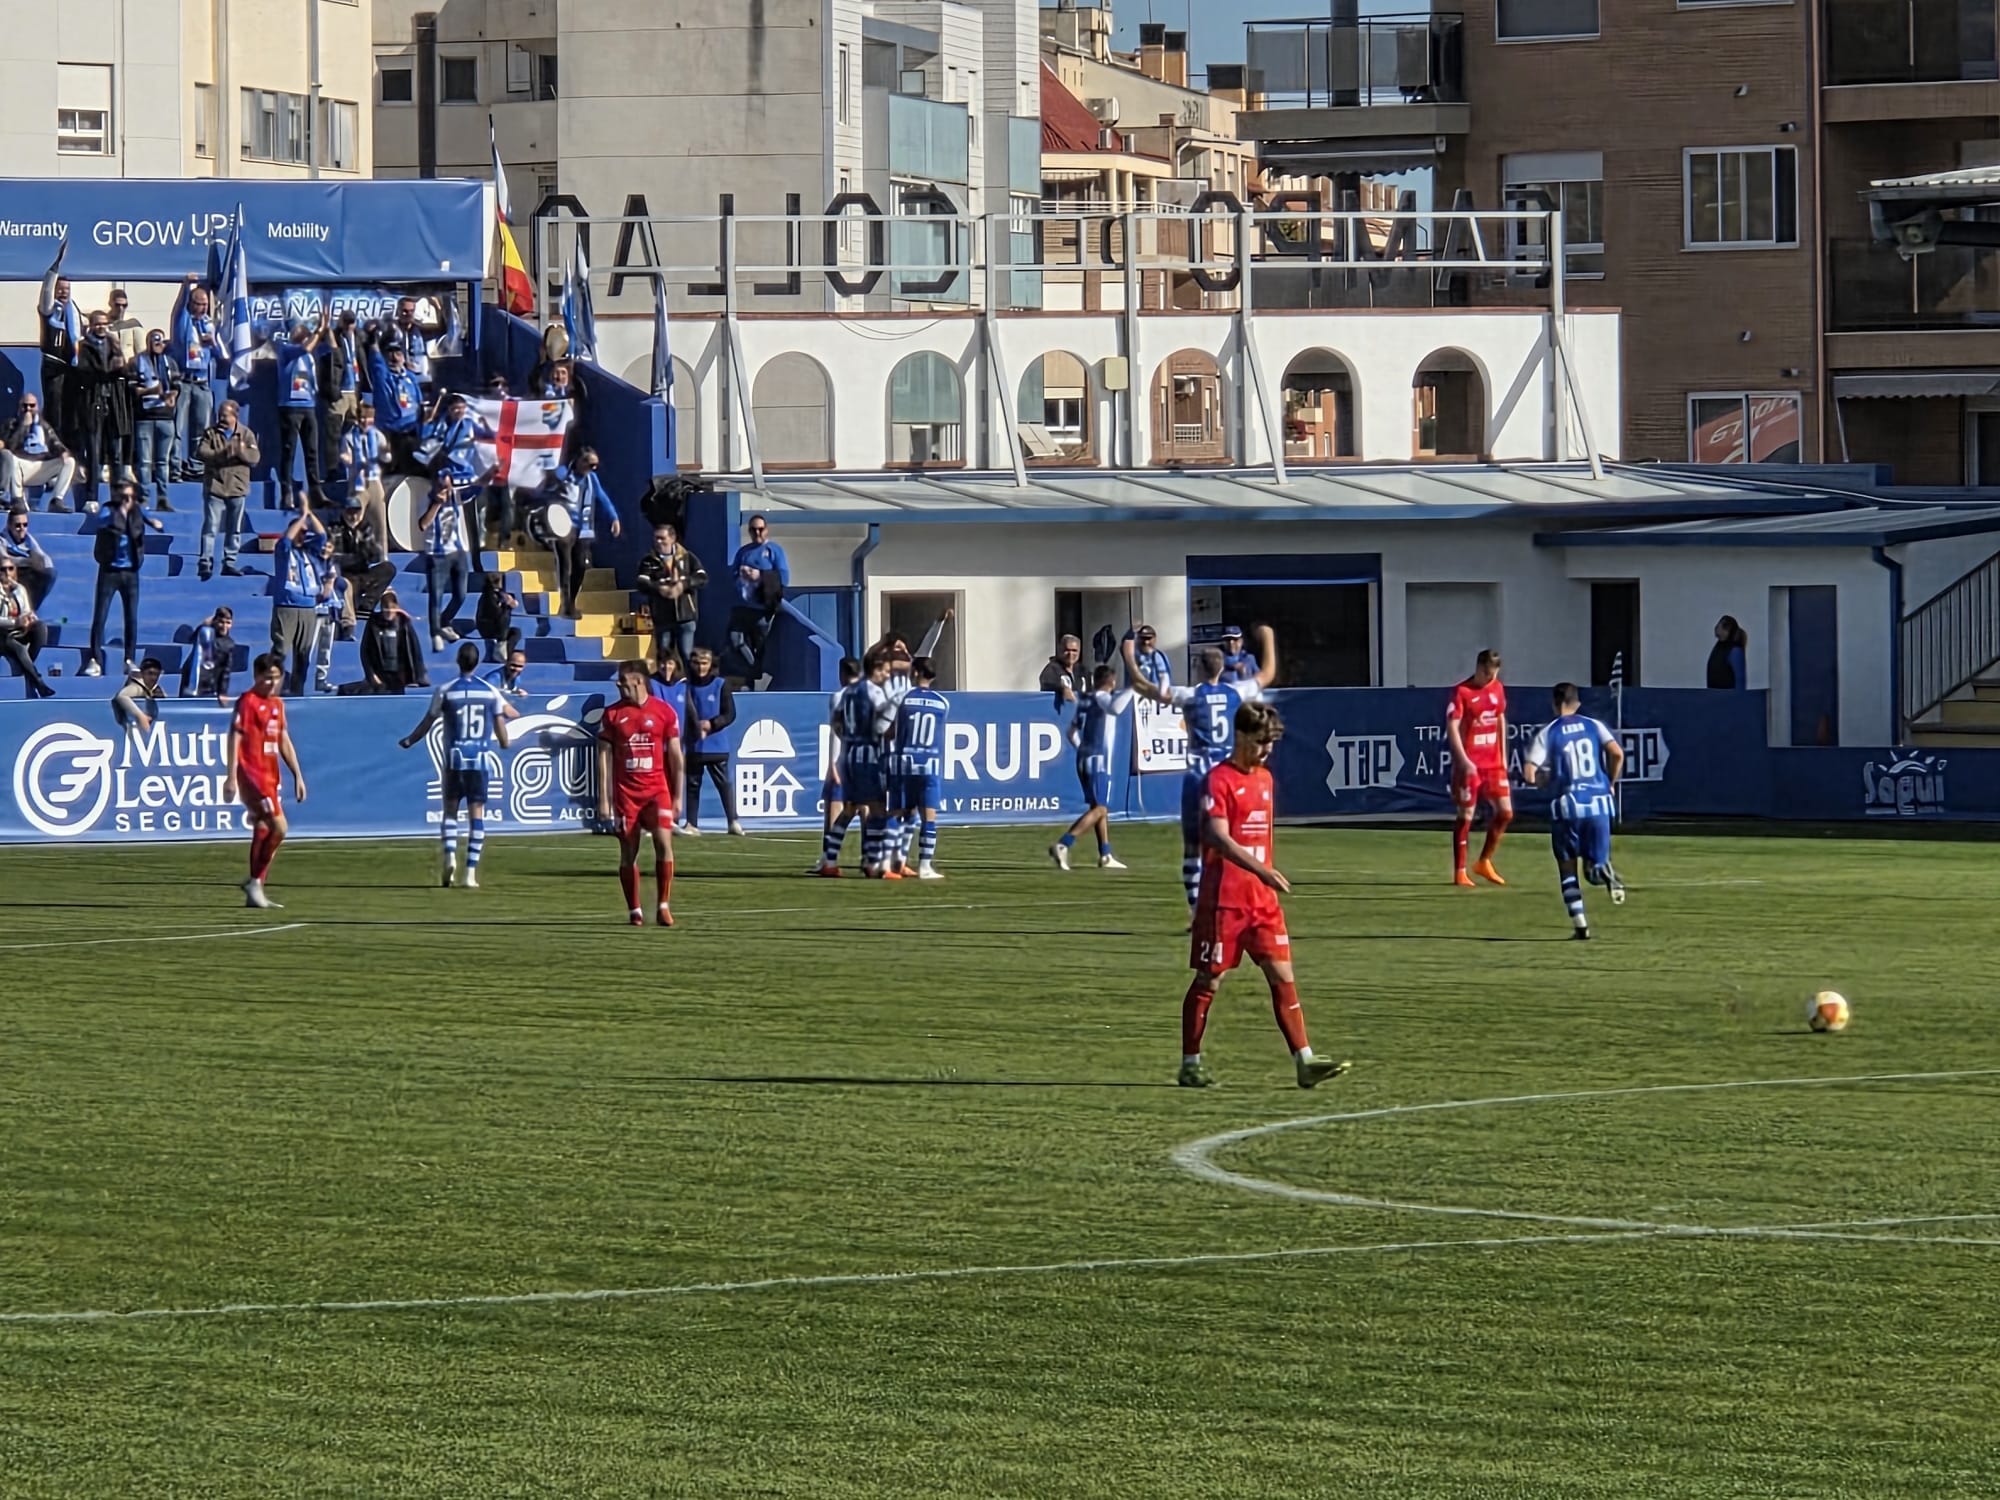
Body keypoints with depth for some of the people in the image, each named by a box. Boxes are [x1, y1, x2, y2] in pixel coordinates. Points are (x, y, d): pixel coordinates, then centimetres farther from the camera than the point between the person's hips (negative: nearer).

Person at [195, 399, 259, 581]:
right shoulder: (211, 433, 4)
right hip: (214, 486, -2)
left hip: (237, 488, 2)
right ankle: (205, 563, -10)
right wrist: (220, 455, -23)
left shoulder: (246, 434, 6)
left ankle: (229, 563, 16)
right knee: (210, 527, -8)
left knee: (234, 529, 8)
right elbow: (200, 452, -9)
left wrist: (241, 452, -22)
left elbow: (255, 457, -3)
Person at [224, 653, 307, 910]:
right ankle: (255, 882, -5)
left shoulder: (277, 704, 16)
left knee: (263, 832, 8)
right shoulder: (248, 702, -9)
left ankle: (255, 893, 12)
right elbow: (235, 738, -15)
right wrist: (231, 777, -21)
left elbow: (284, 742, 23)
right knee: (279, 828, -16)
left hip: (271, 776, 8)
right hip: (252, 773, -8)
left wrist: (298, 776, 21)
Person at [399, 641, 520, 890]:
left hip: (454, 757, -1)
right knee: (476, 813, 2)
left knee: (450, 809, 11)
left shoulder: (445, 691, -3)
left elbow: (428, 723, 1)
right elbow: (501, 725, 6)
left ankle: (448, 855, -14)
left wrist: (409, 741, 17)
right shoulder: (491, 692, 1)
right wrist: (505, 743, 27)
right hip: (481, 757, 1)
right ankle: (471, 872, -2)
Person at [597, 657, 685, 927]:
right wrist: (603, 799, -1)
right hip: (625, 791, 1)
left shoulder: (664, 712, 2)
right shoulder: (612, 714, 4)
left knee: (664, 842, -15)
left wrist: (677, 796, 3)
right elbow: (604, 756, 4)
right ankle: (635, 911, 10)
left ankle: (664, 906, -5)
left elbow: (675, 756, 6)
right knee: (628, 852, 2)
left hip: (657, 790, -1)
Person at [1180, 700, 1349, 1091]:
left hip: (1262, 898, 7)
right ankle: (1190, 1065, 11)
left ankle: (1305, 1061, -5)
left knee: (1282, 976, -1)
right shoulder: (1219, 780, -11)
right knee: (1208, 980, 2)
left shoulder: (1265, 778, 14)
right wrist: (1260, 869, -33)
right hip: (1224, 899, -7)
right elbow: (1218, 838, -22)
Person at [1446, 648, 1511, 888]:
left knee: (1505, 812, 3)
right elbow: (1452, 727, -16)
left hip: (1493, 762, 6)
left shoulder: (1497, 688, 8)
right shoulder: (1462, 692, -12)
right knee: (1466, 816, -2)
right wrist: (1464, 761, -23)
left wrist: (1503, 756, 16)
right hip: (1469, 765, -6)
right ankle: (1459, 873, 5)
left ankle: (1484, 862, 19)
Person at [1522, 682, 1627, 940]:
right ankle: (1605, 873, -27)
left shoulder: (1547, 733, 1)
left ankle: (1580, 923, 3)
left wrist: (1545, 779, 15)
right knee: (1594, 865, 11)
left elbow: (1530, 773, -8)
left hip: (1566, 805, -2)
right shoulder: (1594, 726, 6)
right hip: (1598, 803, 2)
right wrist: (1611, 783, 10)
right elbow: (1617, 754, -7)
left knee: (1567, 868, 14)